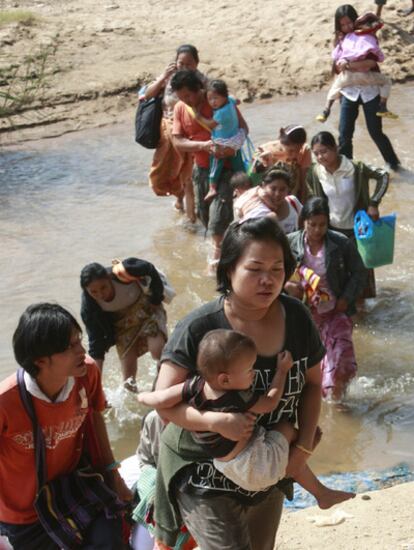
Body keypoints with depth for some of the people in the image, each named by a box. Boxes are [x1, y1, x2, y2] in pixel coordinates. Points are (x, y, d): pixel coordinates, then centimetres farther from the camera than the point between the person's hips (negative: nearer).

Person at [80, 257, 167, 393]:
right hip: (123, 324, 2)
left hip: (146, 309, -2)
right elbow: (96, 341, -21)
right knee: (129, 381, -3)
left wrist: (156, 298, -9)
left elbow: (150, 270, -15)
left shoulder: (123, 272, -36)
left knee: (158, 351, -27)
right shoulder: (89, 306, -27)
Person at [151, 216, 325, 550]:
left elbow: (312, 384, 5)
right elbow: (165, 402, -17)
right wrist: (215, 421, -33)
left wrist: (304, 447, -6)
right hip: (207, 478, -5)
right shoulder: (199, 329, -22)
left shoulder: (296, 317, -9)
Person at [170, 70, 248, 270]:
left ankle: (217, 257, -2)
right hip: (201, 167, 5)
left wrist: (233, 145, -29)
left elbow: (243, 127, -9)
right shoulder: (180, 109, -5)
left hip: (225, 166, -5)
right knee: (203, 212, 13)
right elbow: (178, 141, -9)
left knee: (219, 212, -13)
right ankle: (221, 244, 37)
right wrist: (204, 145, -25)